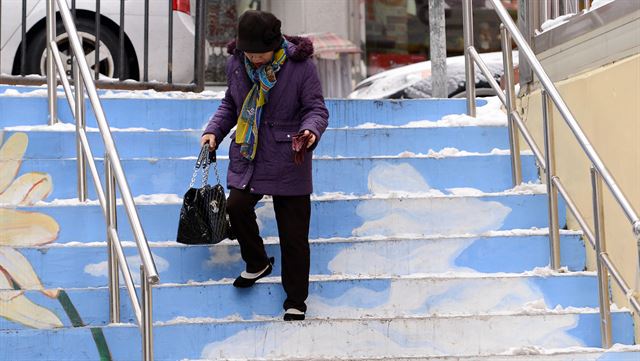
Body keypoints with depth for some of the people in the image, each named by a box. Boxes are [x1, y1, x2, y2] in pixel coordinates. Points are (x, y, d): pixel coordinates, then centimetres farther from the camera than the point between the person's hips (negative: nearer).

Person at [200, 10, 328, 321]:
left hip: (287, 160, -3)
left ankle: (295, 301, 15)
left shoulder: (300, 65, -11)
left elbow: (317, 108, -7)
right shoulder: (236, 63, 2)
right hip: (246, 156, 4)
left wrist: (310, 131, -28)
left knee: (293, 232, 0)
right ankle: (257, 263, 14)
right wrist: (214, 131, 1)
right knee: (236, 206, -16)